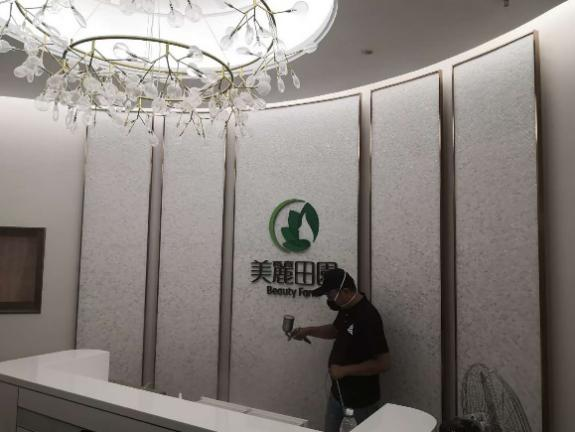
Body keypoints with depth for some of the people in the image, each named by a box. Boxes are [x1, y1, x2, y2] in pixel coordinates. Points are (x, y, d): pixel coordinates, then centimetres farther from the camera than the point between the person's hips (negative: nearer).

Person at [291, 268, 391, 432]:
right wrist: (308, 331, 3)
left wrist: (344, 370, -23)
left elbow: (383, 363, -27)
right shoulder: (346, 308, -1)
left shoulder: (368, 317, -28)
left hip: (360, 402, -8)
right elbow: (336, 330, 18)